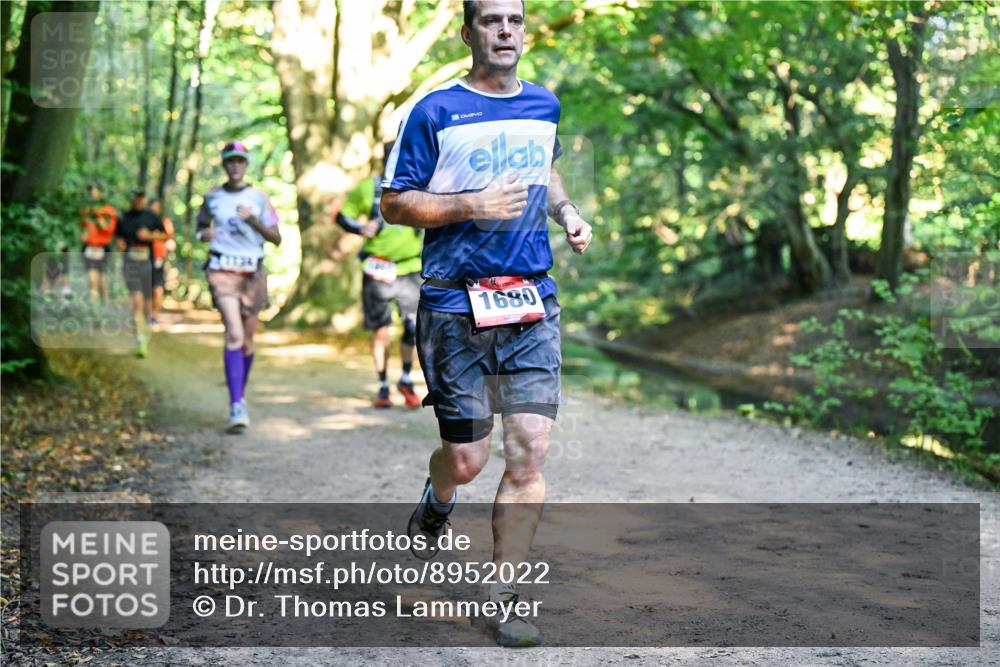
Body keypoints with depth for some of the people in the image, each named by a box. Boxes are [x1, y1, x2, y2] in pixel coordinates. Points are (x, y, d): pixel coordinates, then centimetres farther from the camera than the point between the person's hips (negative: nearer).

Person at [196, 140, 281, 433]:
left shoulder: (258, 198, 6)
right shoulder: (212, 198, 8)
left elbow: (276, 238, 2)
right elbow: (201, 227, 23)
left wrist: (253, 219, -13)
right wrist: (204, 234, -1)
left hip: (252, 271, 2)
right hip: (223, 270, -2)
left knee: (247, 340, 9)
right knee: (234, 335, -17)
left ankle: (241, 397, 30)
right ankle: (237, 408, -22)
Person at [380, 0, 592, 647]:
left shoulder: (544, 105, 12)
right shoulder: (435, 111, -3)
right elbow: (394, 204, -2)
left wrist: (567, 211, 12)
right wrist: (473, 205, -16)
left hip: (533, 306, 4)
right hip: (456, 308, -3)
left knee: (529, 455, -5)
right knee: (467, 459, 2)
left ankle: (506, 594, 6)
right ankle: (435, 506, 38)